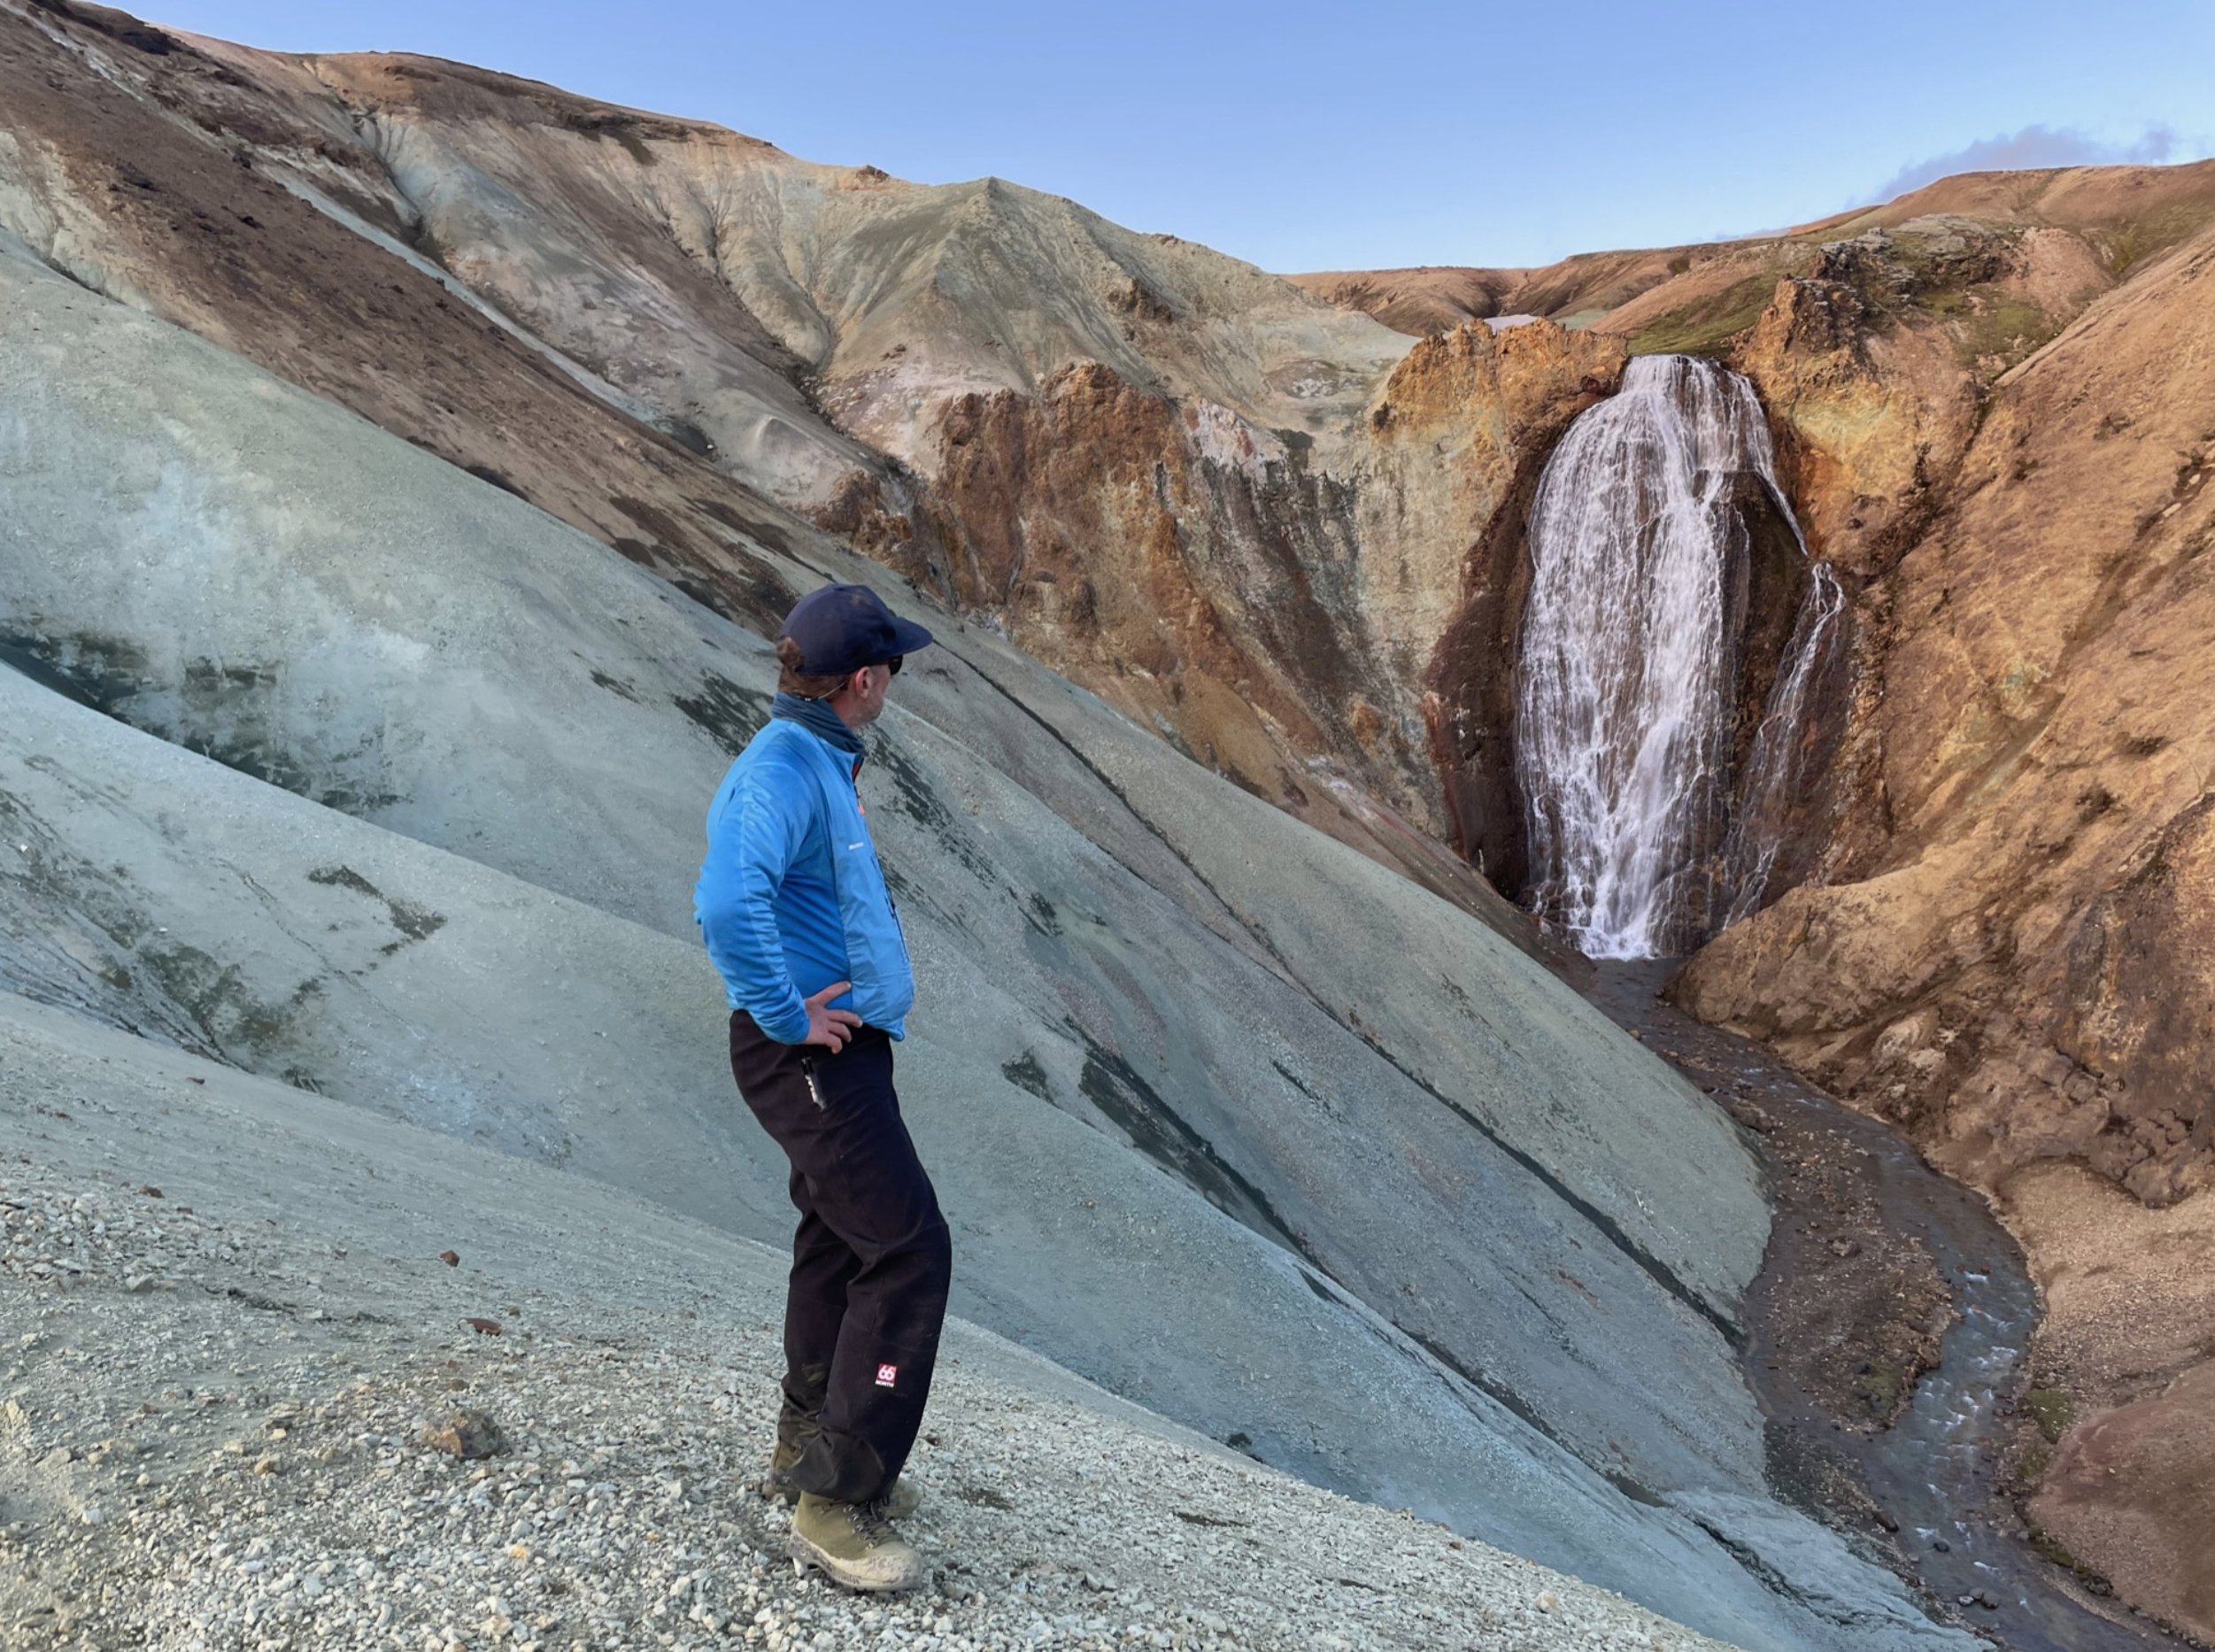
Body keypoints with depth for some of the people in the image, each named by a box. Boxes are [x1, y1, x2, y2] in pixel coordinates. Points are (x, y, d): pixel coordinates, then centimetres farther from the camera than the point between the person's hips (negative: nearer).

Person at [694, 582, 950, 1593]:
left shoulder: (820, 761, 12)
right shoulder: (781, 769, -21)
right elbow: (728, 904, -38)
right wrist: (786, 1012, -26)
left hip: (848, 1045, 11)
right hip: (810, 1055, -11)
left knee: (841, 1243, 20)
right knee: (909, 1252, -11)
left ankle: (807, 1448, 36)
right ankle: (837, 1504, -1)